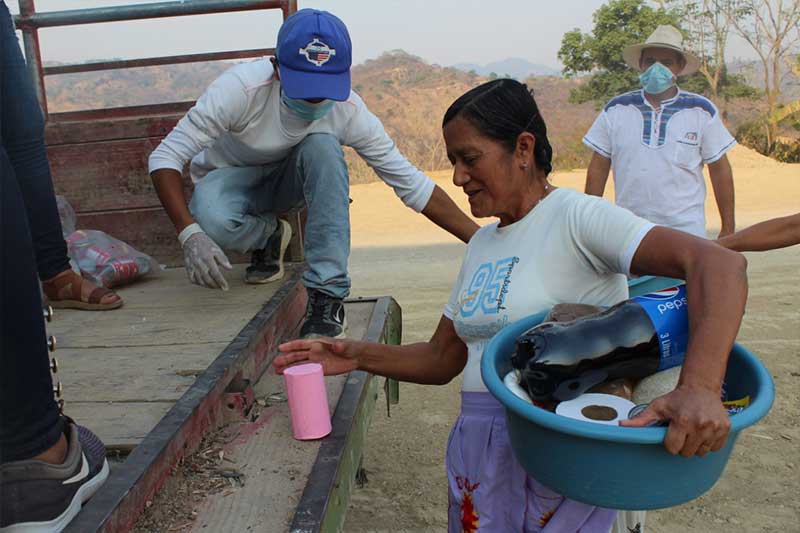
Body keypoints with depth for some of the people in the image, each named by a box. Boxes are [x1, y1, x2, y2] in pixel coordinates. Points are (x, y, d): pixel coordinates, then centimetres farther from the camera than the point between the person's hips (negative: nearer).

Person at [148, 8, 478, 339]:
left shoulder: (348, 111, -25)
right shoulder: (242, 88, -33)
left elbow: (411, 183, -20)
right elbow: (165, 157, -29)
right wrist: (190, 234, -44)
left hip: (290, 179, 2)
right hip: (230, 177, -1)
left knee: (323, 146, -33)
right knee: (213, 221, -38)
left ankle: (326, 293, -28)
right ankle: (269, 236, 1)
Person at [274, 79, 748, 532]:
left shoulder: (576, 216, -13)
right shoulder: (481, 244, 11)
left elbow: (719, 264, -26)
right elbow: (442, 360, 13)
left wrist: (700, 389, -41)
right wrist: (359, 356, -2)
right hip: (478, 450, 7)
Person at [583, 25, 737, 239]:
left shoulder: (701, 111, 3)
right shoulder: (616, 110, 5)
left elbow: (720, 170, 6)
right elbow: (598, 168, 7)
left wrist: (728, 228, 6)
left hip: (686, 229, -1)